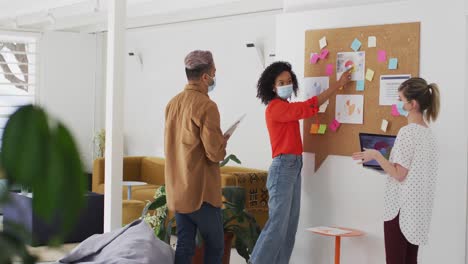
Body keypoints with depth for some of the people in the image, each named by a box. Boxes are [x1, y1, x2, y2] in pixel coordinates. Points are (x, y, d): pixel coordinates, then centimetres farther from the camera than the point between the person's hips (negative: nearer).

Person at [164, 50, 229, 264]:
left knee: (184, 246, 10)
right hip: (201, 190, -7)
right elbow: (215, 153, -18)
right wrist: (222, 142, 3)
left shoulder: (173, 103, 9)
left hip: (177, 189, 7)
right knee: (214, 245, 6)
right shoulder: (206, 106, -16)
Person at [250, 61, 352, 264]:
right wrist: (339, 84, -9)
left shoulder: (285, 108, 18)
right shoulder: (275, 107, -13)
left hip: (294, 167, 10)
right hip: (283, 167, -10)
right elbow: (309, 106, -14)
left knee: (290, 225, 8)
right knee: (277, 224, -12)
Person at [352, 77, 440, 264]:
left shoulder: (407, 131, -16)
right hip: (418, 208, 8)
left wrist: (376, 155, -10)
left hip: (402, 207, -8)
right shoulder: (428, 133, 9)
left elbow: (399, 175, -17)